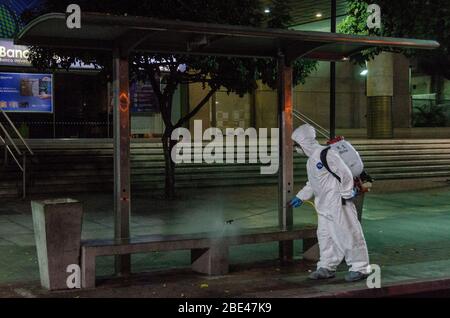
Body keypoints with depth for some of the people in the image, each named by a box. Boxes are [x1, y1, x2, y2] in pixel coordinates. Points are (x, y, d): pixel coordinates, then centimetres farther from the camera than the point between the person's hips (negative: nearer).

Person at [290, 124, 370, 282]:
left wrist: (346, 194, -13)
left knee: (347, 234, -4)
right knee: (325, 236, 12)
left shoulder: (326, 154, -17)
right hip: (323, 206, 10)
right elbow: (311, 184, 25)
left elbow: (345, 173, -18)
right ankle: (327, 267, 22)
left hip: (338, 204, -10)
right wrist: (300, 197, 19)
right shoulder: (311, 161, 14)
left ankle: (360, 267, 5)